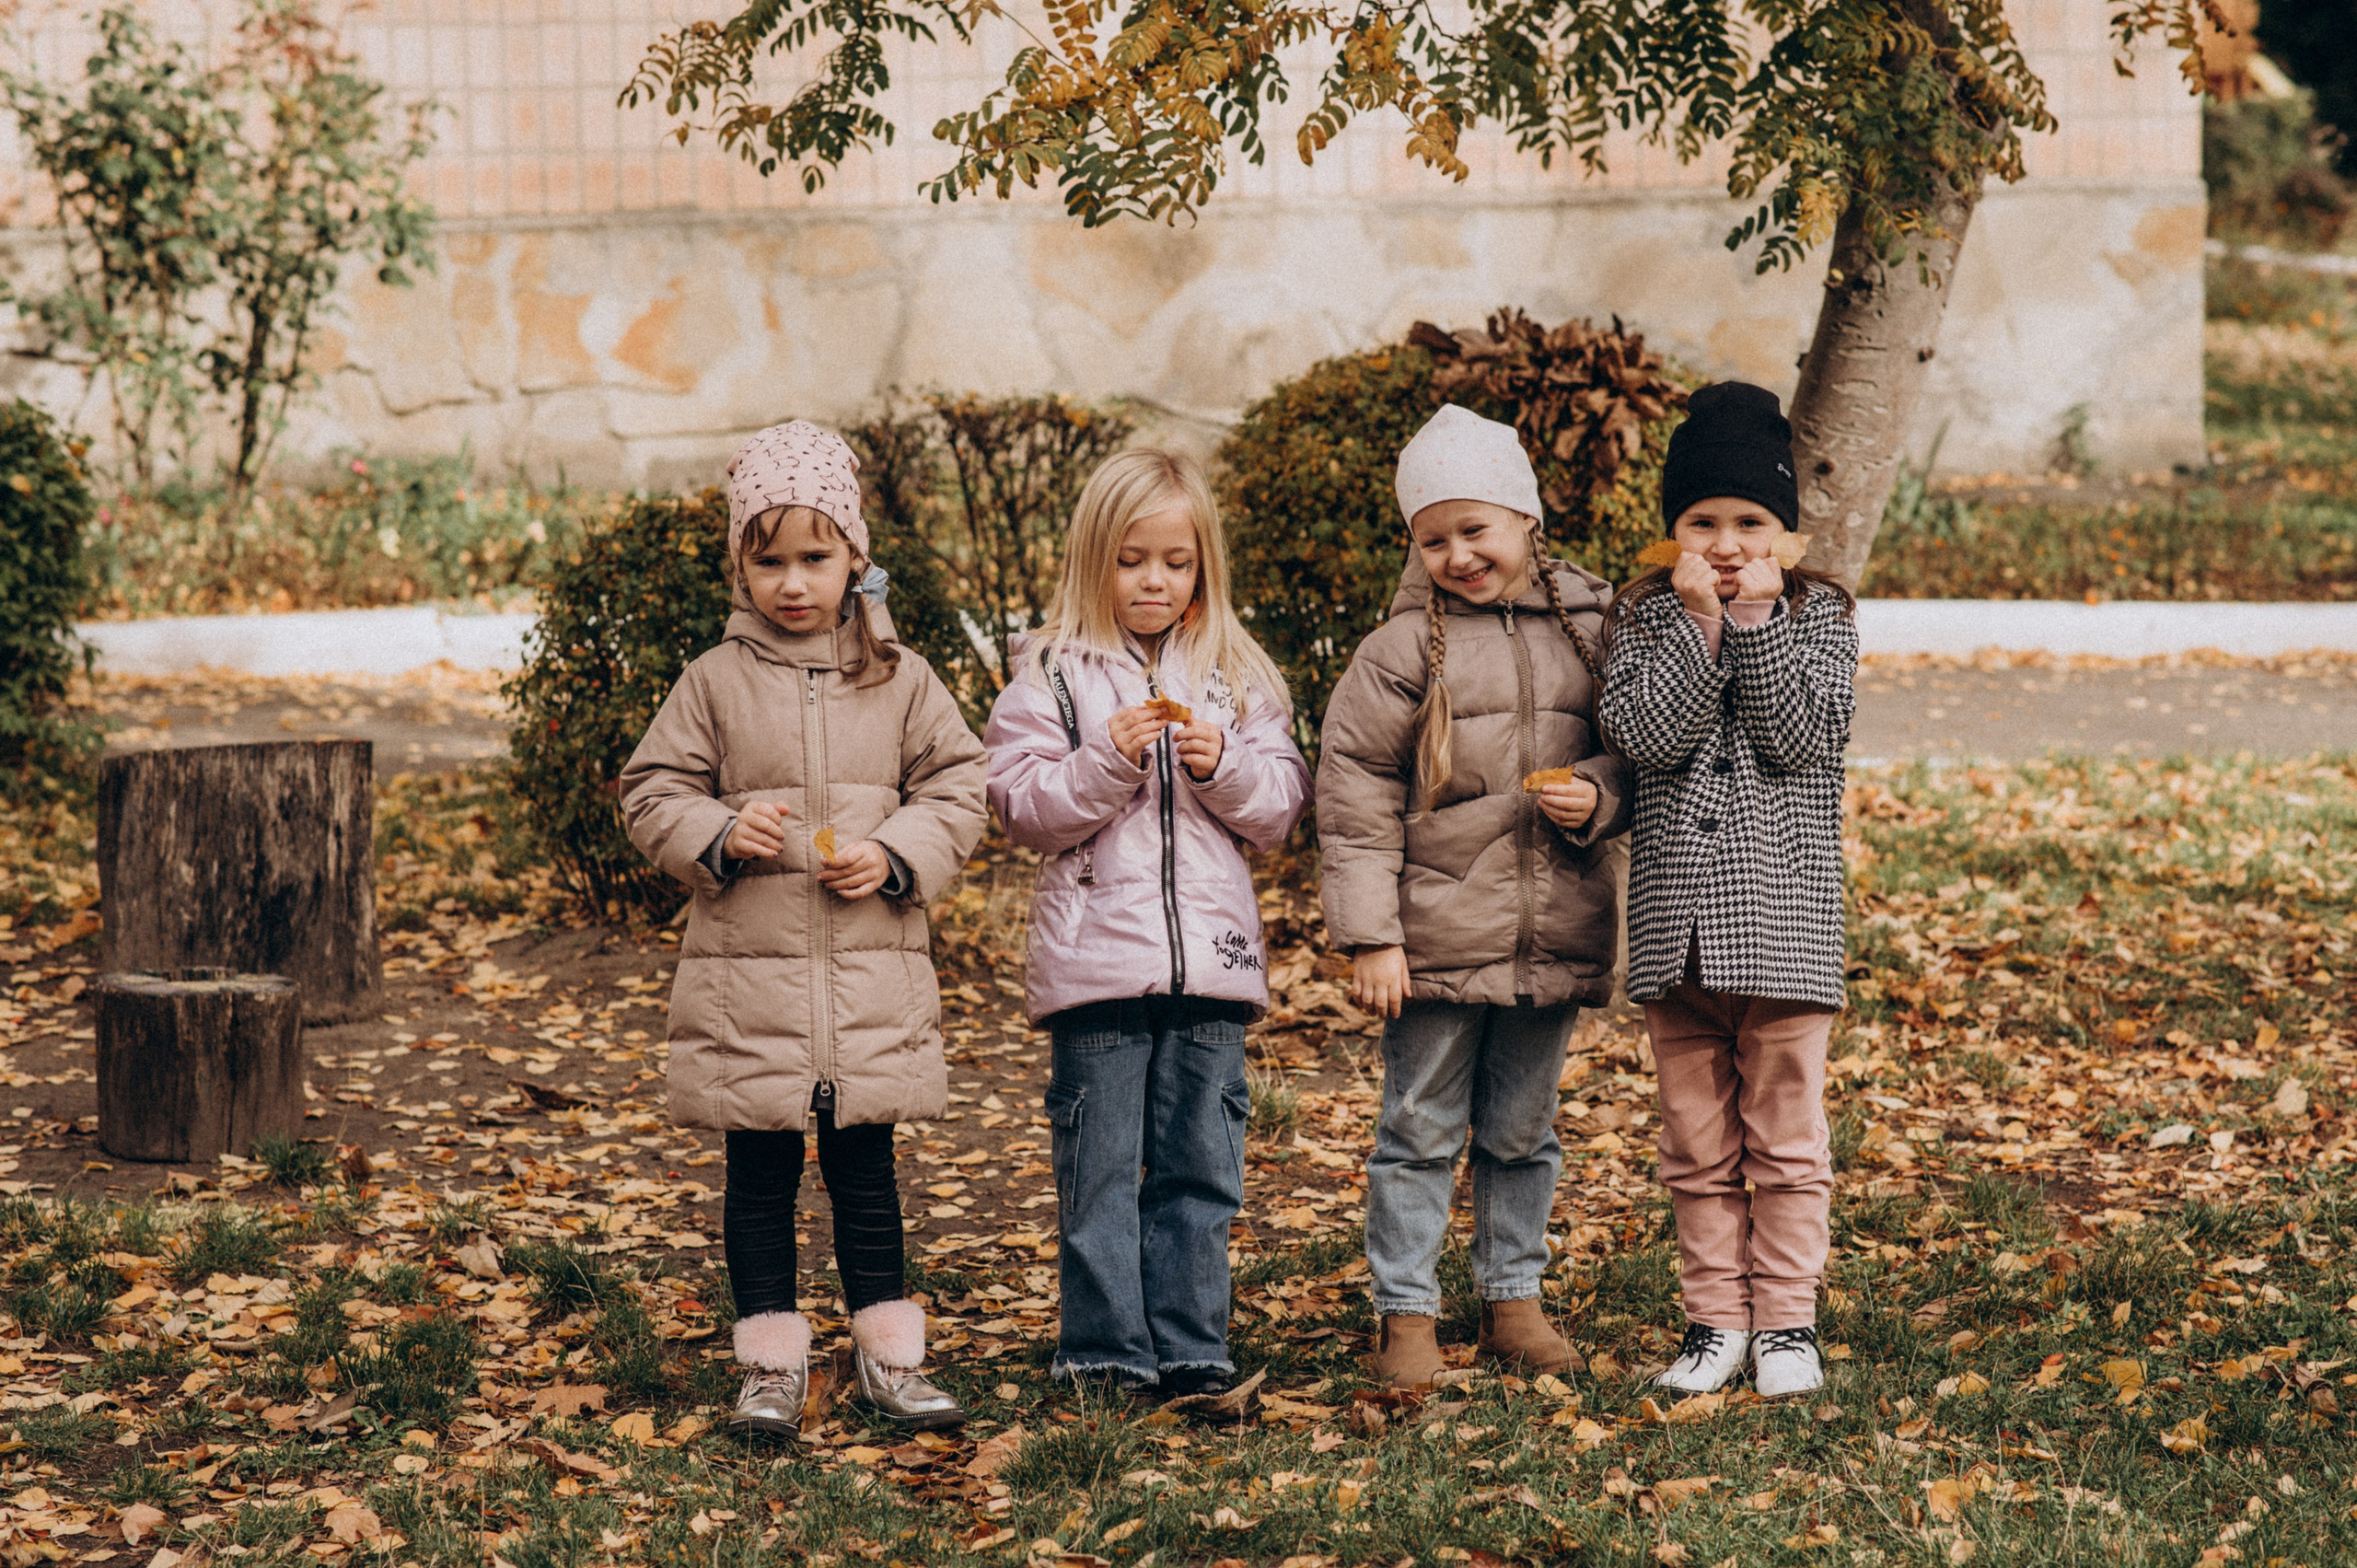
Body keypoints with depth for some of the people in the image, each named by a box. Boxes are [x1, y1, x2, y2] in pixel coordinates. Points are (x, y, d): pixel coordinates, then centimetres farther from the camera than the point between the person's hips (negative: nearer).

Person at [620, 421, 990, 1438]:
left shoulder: (897, 679, 4)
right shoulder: (715, 682, 0)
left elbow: (956, 789, 7)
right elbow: (651, 794, 3)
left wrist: (895, 856, -9)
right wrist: (720, 833, -15)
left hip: (873, 979, 1)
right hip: (747, 980, -1)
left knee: (866, 1171, 9)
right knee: (760, 1177, 6)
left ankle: (888, 1355, 19)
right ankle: (772, 1364, 15)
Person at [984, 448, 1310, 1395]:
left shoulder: (1236, 678, 11)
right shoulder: (1052, 675, 2)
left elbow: (1282, 810, 8)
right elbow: (1023, 807, -5)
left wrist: (1223, 765, -10)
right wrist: (1109, 760, -17)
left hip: (1212, 959, 3)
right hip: (1097, 955, -3)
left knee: (1200, 1166, 7)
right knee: (1099, 1166, 1)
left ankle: (1189, 1346, 15)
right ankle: (1106, 1351, 9)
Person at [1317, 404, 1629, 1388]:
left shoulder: (1588, 627, 3)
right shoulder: (1402, 648, -6)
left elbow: (1629, 752, 13)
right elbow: (1355, 797, -6)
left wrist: (1596, 795, -11)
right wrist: (1369, 937, -10)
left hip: (1556, 931, 3)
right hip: (1437, 934, -3)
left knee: (1523, 1133, 15)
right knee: (1420, 1132, 3)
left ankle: (1513, 1295, 28)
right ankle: (1406, 1311, 12)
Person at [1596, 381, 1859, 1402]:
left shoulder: (1819, 614, 2)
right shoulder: (1646, 617, 4)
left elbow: (1807, 736, -12)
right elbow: (1645, 735, -11)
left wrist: (1758, 617, -14)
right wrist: (1701, 623, -15)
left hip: (1782, 906, -2)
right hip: (1675, 910, 2)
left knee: (1784, 1136, 3)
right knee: (1696, 1143, 9)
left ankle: (1787, 1319, 13)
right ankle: (1717, 1321, 18)